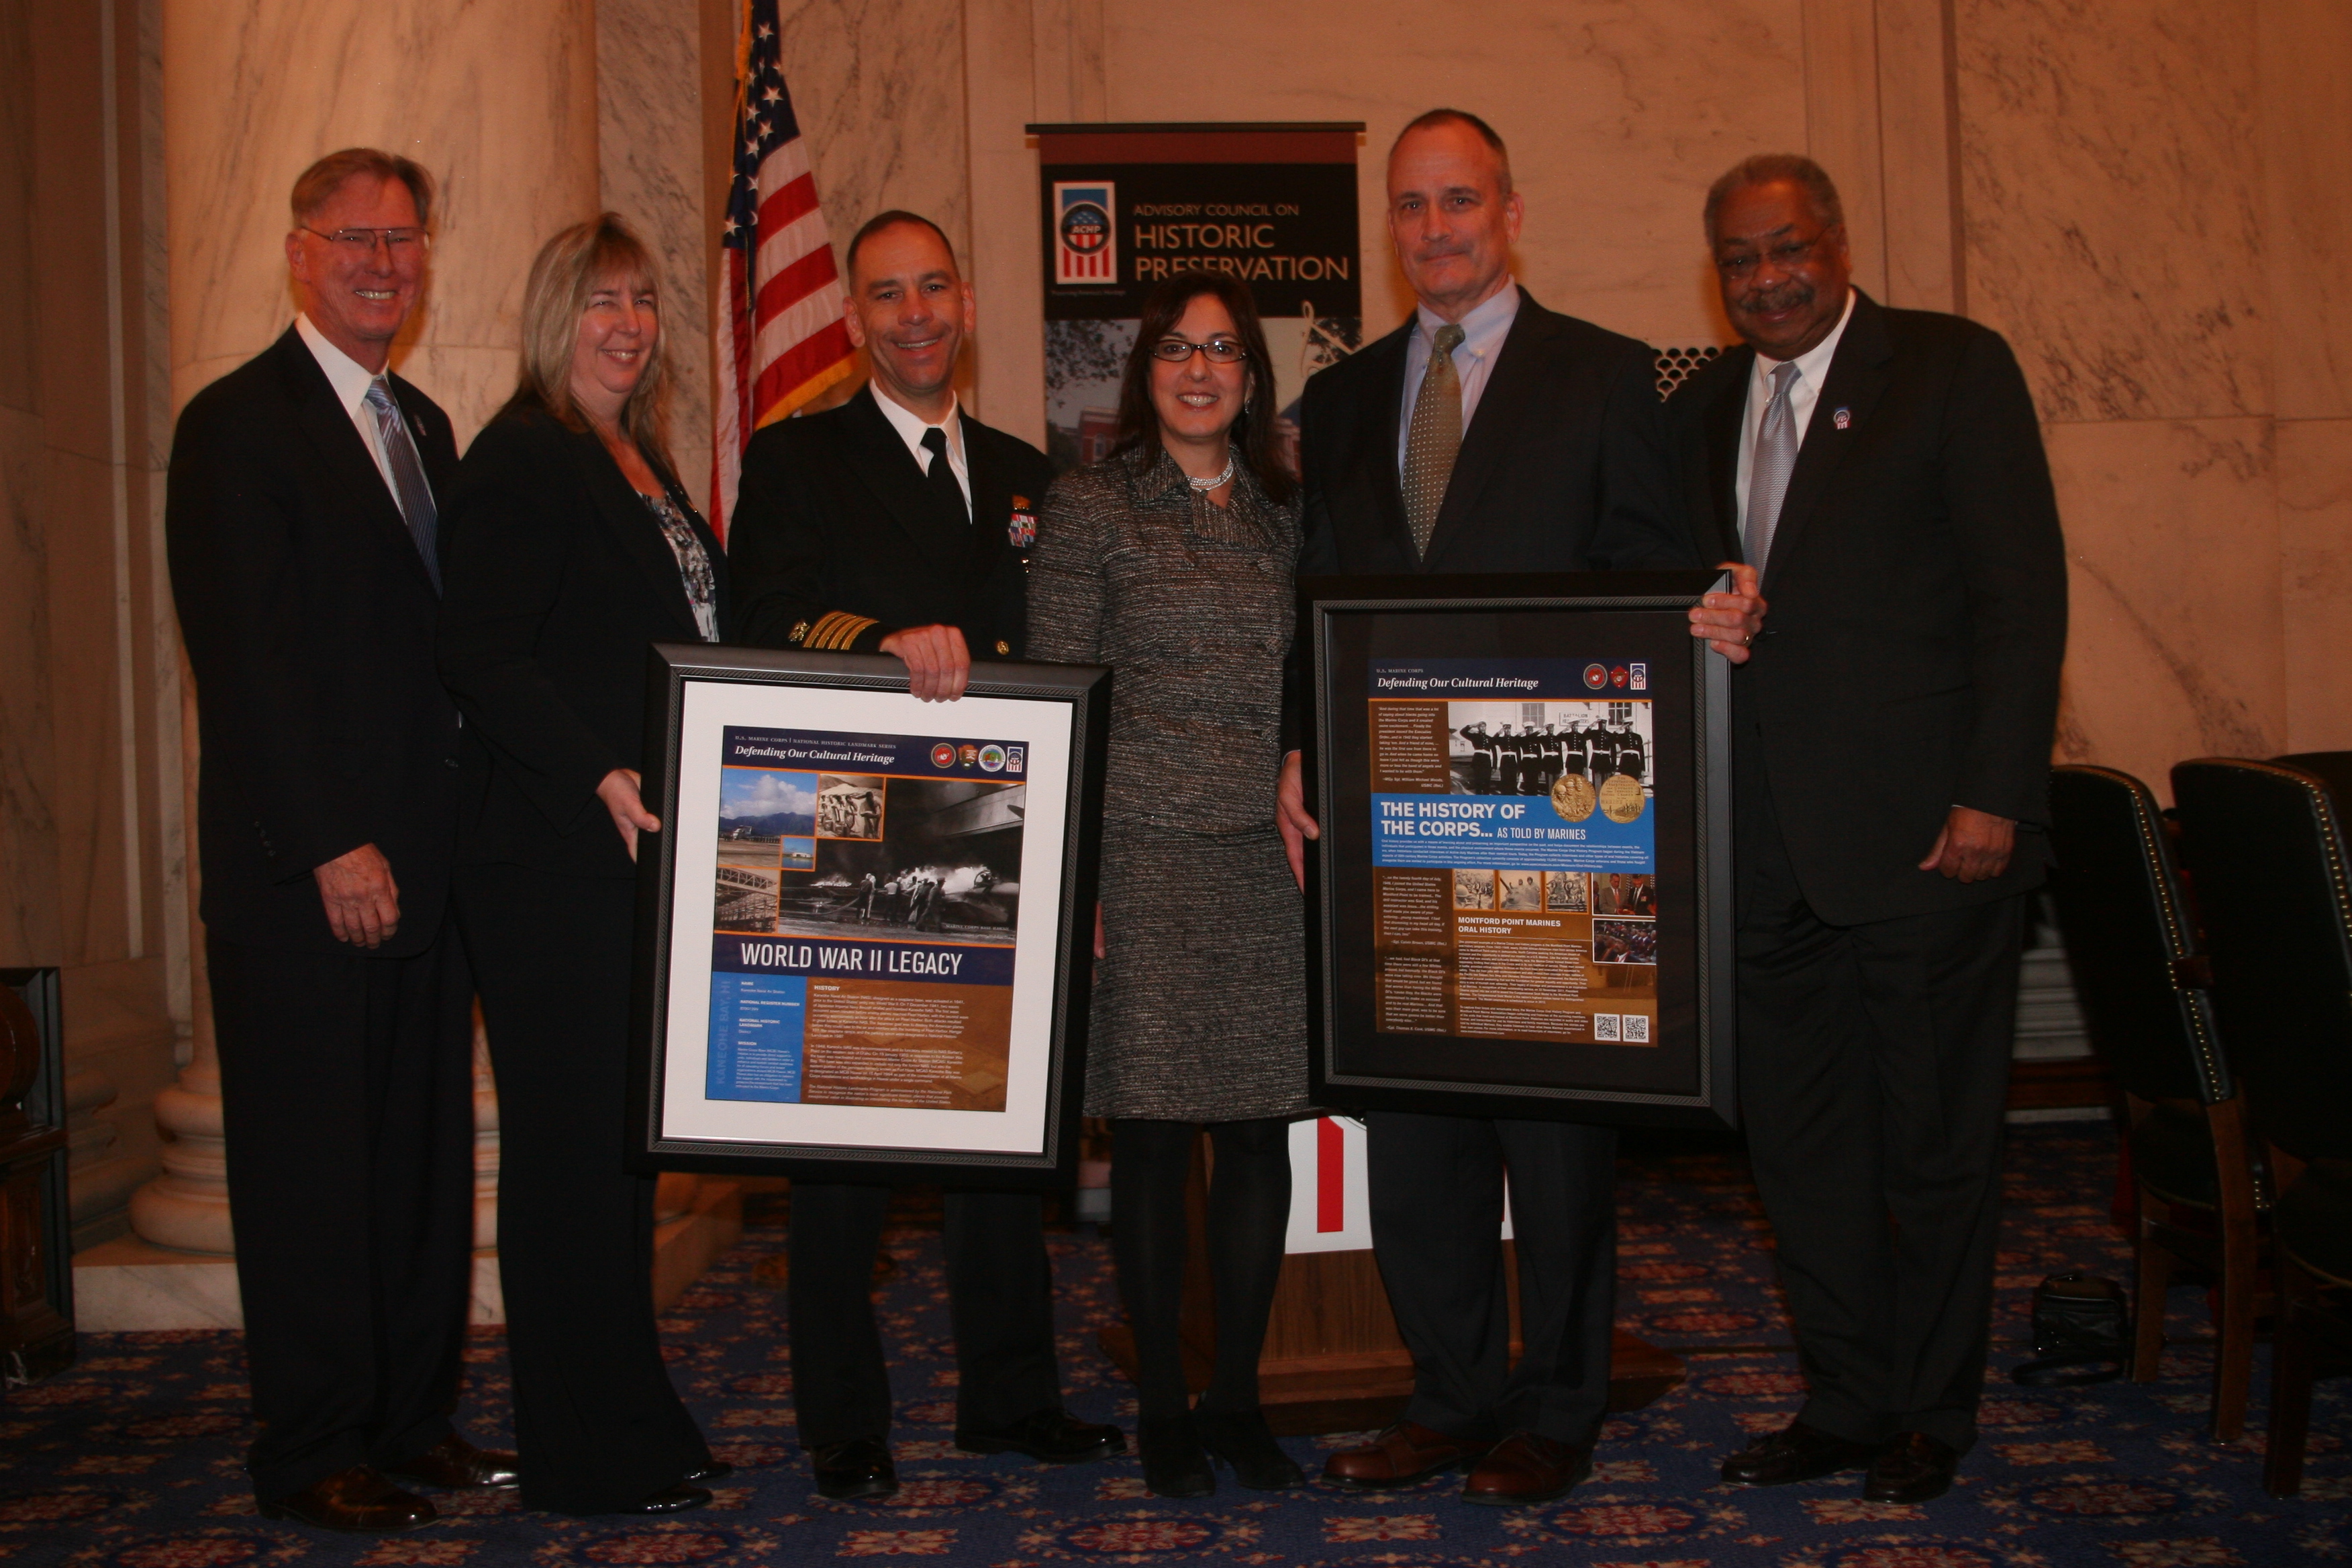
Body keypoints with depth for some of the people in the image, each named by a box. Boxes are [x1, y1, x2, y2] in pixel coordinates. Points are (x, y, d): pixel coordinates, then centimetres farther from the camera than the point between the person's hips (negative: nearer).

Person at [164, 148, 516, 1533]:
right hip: (306, 878, -7)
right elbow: (246, 663, -13)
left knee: (427, 1157, 11)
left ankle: (415, 1421, 23)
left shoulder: (425, 427, 17)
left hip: (424, 862, 7)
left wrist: (464, 834, 7)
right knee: (313, 1164, 3)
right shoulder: (238, 426, -7)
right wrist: (332, 849, -17)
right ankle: (316, 1455, 15)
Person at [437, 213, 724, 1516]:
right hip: (555, 862, -9)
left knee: (624, 1139, 14)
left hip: (641, 856, 9)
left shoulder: (641, 465, 18)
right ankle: (588, 1455, 10)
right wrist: (603, 780, -24)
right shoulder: (520, 457, -9)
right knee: (569, 1146, 0)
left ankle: (630, 1421, 25)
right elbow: (483, 660, -18)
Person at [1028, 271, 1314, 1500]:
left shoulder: (1284, 512, 13)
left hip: (1271, 860, 4)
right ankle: (1162, 1407, 15)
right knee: (1153, 1132, 1)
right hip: (1143, 855, -4)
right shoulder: (1091, 504, 2)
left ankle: (1237, 1398, 20)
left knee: (1260, 1129, 6)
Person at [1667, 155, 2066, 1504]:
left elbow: (2024, 591, -8)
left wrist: (1995, 796, -15)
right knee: (1799, 1134, 11)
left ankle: (1932, 1417, 23)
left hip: (1927, 832, -5)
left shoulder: (1956, 368, -2)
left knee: (1936, 1138, 7)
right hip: (1771, 842, 6)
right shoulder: (1706, 408, 14)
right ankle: (1847, 1402, 27)